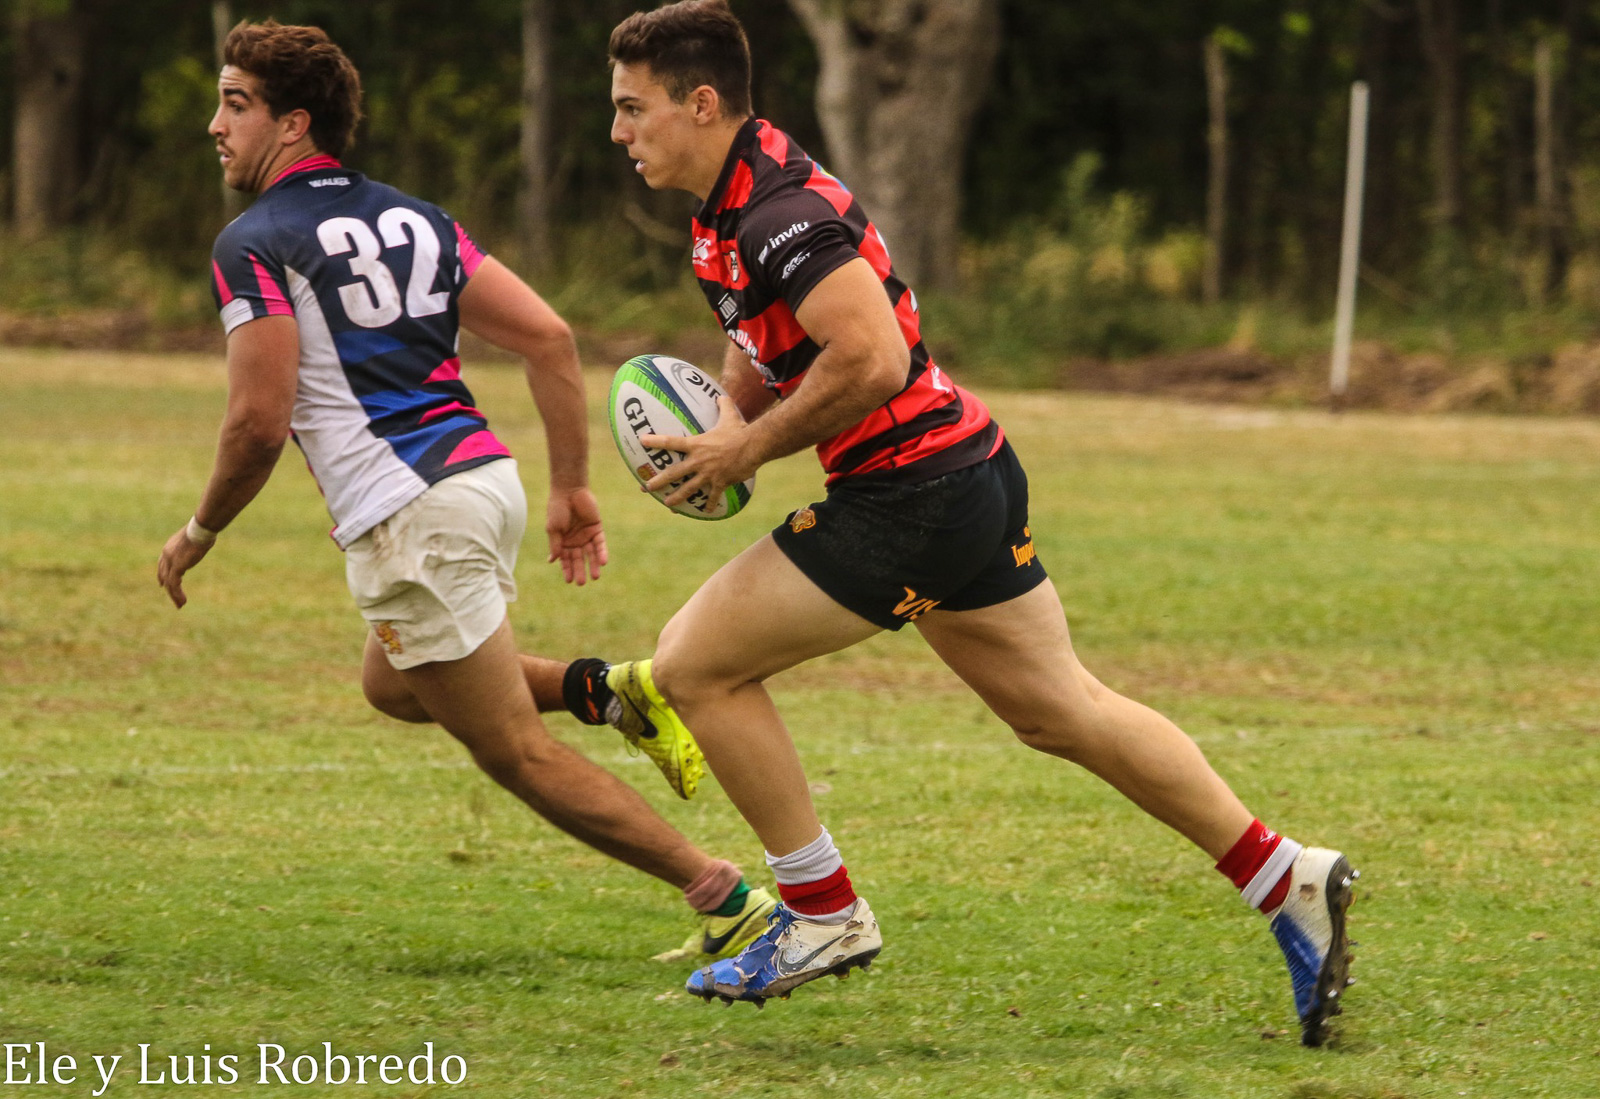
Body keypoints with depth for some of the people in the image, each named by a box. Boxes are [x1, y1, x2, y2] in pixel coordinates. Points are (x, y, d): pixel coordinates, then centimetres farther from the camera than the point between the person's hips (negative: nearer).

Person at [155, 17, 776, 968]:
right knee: (394, 684, 31)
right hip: (486, 475, 8)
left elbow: (259, 423, -14)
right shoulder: (413, 219, 15)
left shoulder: (254, 245, -8)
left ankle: (730, 900, -6)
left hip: (409, 516, -8)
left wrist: (198, 535, 2)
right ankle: (610, 691, 12)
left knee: (522, 755, -1)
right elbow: (550, 337, 9)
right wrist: (573, 487, 14)